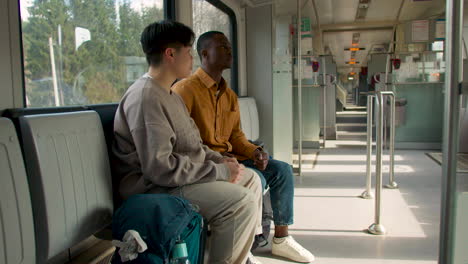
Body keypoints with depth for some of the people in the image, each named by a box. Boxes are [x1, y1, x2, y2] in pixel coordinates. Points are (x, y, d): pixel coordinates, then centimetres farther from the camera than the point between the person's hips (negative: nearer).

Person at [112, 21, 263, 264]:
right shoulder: (145, 97, -21)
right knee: (241, 202, -24)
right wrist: (219, 171, -21)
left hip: (181, 175, 11)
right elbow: (160, 168, -28)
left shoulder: (168, 94, 13)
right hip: (155, 186, -11)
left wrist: (218, 159, 2)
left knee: (250, 179, 13)